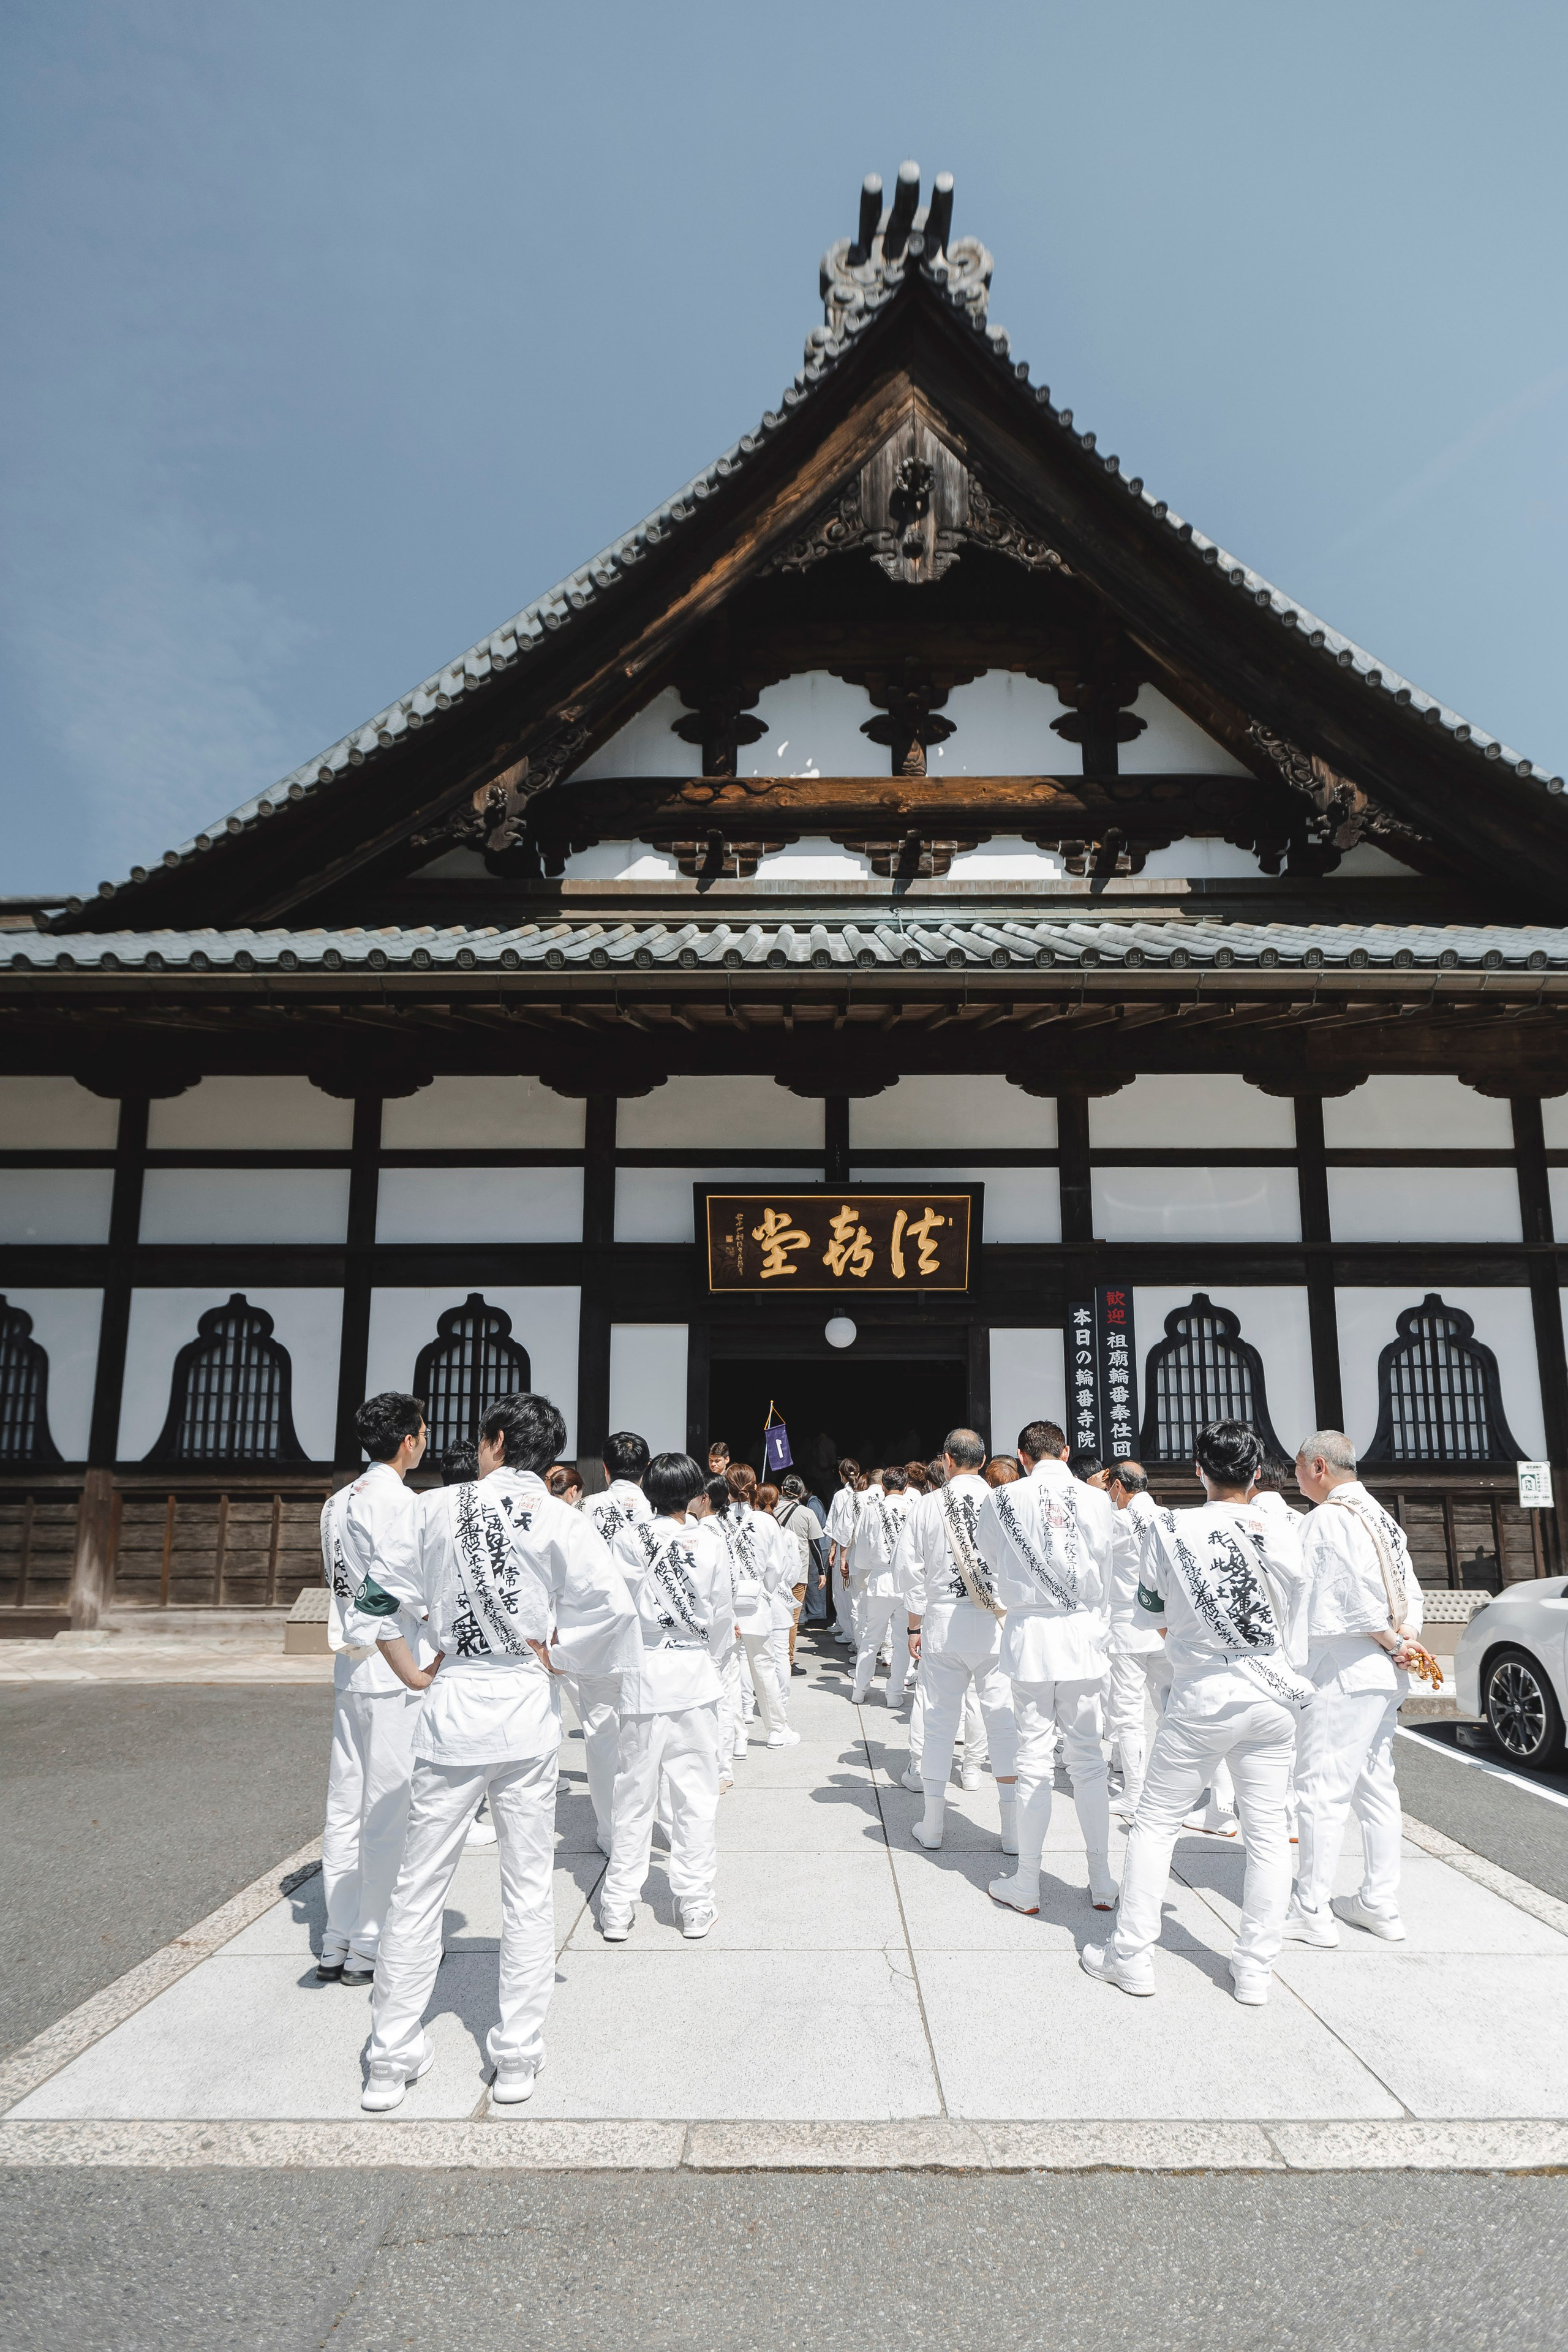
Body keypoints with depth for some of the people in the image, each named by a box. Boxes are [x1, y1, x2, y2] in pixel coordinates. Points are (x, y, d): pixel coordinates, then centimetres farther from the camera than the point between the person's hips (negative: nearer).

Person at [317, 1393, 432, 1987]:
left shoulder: (339, 1503, 12)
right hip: (394, 1674, -8)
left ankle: (337, 1943, 21)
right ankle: (371, 1947, 10)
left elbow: (340, 1578, 14)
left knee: (345, 1808, 13)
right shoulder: (399, 1502, -15)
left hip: (350, 1668, 8)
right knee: (389, 1811, 1)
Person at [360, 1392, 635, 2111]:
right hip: (527, 1710, -1)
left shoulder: (444, 1509, -1)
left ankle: (391, 2061, 22)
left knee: (419, 1886, 13)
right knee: (528, 1889, 11)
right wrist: (556, 1657, -4)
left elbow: (377, 1595, 4)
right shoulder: (560, 1518, -7)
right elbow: (613, 1606, -18)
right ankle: (517, 2057, 20)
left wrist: (414, 1676, 12)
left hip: (451, 1706, 1)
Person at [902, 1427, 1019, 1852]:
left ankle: (932, 1826, 18)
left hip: (942, 1622, 1)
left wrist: (914, 1628, 13)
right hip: (994, 1625, -1)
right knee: (1003, 1719, 4)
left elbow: (916, 1574, 4)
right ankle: (1013, 1829, 8)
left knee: (940, 1720, 9)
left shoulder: (927, 1507, 0)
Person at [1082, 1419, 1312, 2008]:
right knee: (1268, 1833, 13)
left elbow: (1151, 1601, 5)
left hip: (1202, 1697, -2)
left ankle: (1130, 1957, 16)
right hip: (1272, 1696, 3)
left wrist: (1144, 1517, 15)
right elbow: (1293, 1608, 9)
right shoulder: (1281, 1533, -6)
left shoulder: (1172, 1528, -11)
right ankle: (1255, 1970, 20)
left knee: (1156, 1822, 9)